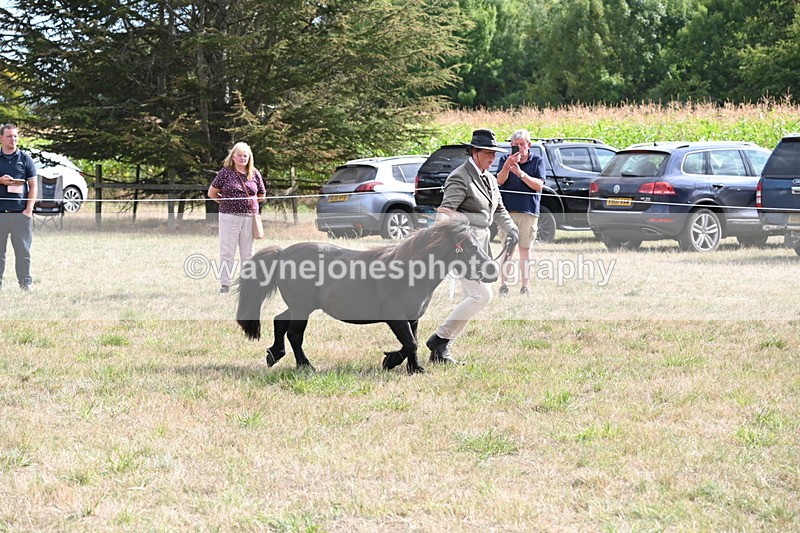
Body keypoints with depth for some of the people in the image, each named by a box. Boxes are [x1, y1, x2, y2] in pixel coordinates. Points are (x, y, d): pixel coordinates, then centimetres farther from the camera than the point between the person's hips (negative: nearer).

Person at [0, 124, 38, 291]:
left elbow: (33, 186, 6)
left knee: (23, 251, 0)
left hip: (21, 213, 0)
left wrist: (29, 209, -4)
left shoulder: (25, 158, 8)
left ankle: (26, 283, 4)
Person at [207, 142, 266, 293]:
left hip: (249, 217, 3)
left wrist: (251, 200, 7)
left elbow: (262, 196, 19)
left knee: (247, 253, 9)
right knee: (227, 252, -1)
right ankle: (225, 285, 2)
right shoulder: (225, 173, 1)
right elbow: (212, 193, 7)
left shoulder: (254, 174, 9)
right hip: (229, 217, -3)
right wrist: (226, 202, 6)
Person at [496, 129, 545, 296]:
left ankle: (524, 286, 8)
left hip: (529, 211, 0)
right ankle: (503, 285, -4)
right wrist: (507, 165, -21)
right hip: (507, 210, 0)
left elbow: (539, 185, -5)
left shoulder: (537, 161, 5)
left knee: (525, 249, 4)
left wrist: (521, 173, -17)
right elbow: (499, 181, -4)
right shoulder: (505, 160, 8)